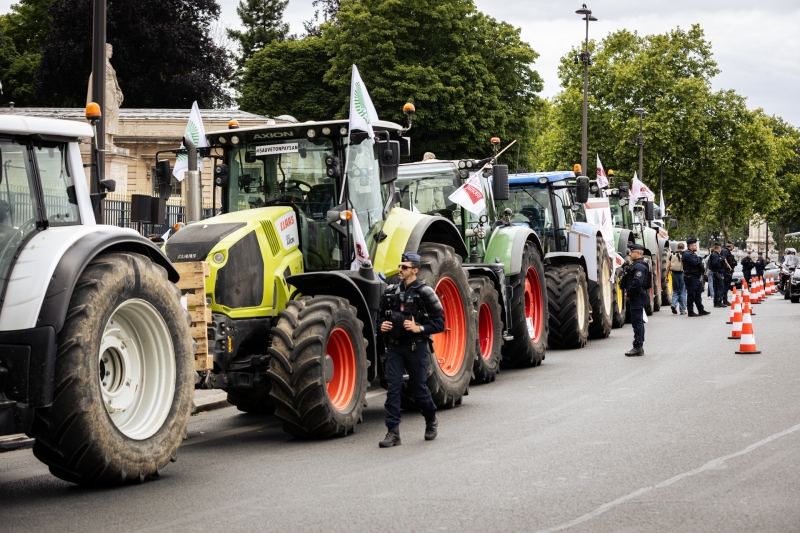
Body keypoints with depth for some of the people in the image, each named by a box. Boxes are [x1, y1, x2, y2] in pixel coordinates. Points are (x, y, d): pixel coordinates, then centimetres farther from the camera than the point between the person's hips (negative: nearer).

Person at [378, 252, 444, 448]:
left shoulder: (424, 292, -7)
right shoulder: (391, 291, 7)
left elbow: (439, 322, -7)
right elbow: (381, 315, 21)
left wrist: (419, 328, -20)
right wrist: (382, 325, -1)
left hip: (416, 347, -4)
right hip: (394, 346, 4)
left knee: (418, 387, 8)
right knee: (392, 388, -5)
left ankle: (431, 421, 34)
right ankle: (393, 433, -3)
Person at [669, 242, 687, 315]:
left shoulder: (672, 255, 4)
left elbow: (669, 266, 4)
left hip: (674, 274, 2)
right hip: (682, 274, -2)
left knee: (675, 291, 14)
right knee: (683, 292, 5)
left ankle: (674, 304, -10)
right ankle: (683, 310, 8)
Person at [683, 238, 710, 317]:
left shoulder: (693, 254, 20)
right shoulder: (687, 254, -13)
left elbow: (698, 263, 23)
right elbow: (694, 262, -26)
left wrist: (701, 274, 11)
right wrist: (699, 258, -5)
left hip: (696, 277, 10)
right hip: (691, 277, -10)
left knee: (698, 295, 15)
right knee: (691, 295, -6)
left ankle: (701, 310, 21)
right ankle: (691, 312, -3)